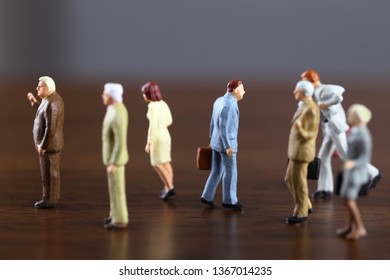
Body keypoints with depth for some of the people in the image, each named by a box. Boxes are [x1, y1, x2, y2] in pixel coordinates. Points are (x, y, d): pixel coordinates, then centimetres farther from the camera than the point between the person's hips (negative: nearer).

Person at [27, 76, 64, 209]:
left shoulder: (50, 103, -28)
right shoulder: (54, 97, 5)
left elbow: (50, 128, -28)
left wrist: (42, 146, -19)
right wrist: (34, 102, 18)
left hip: (48, 144, -10)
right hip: (54, 142, 10)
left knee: (48, 173, 3)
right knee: (52, 170, 20)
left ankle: (49, 200, 13)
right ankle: (53, 195, 32)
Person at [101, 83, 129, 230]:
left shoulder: (117, 116, -31)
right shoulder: (119, 109, 2)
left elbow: (121, 142, -30)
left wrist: (114, 163, -24)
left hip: (115, 158, -10)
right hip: (115, 155, 10)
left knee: (116, 189, 3)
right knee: (115, 186, 22)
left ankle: (120, 221, 15)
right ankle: (118, 214, 36)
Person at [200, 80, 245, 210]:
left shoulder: (219, 100, 7)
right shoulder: (229, 105, -23)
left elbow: (213, 122, 15)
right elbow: (223, 127, -25)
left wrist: (212, 140, 23)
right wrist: (228, 147, -23)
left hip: (217, 142, 9)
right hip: (226, 144, -9)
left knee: (217, 171, 16)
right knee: (230, 172, 3)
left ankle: (207, 197, 17)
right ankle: (229, 200, 12)